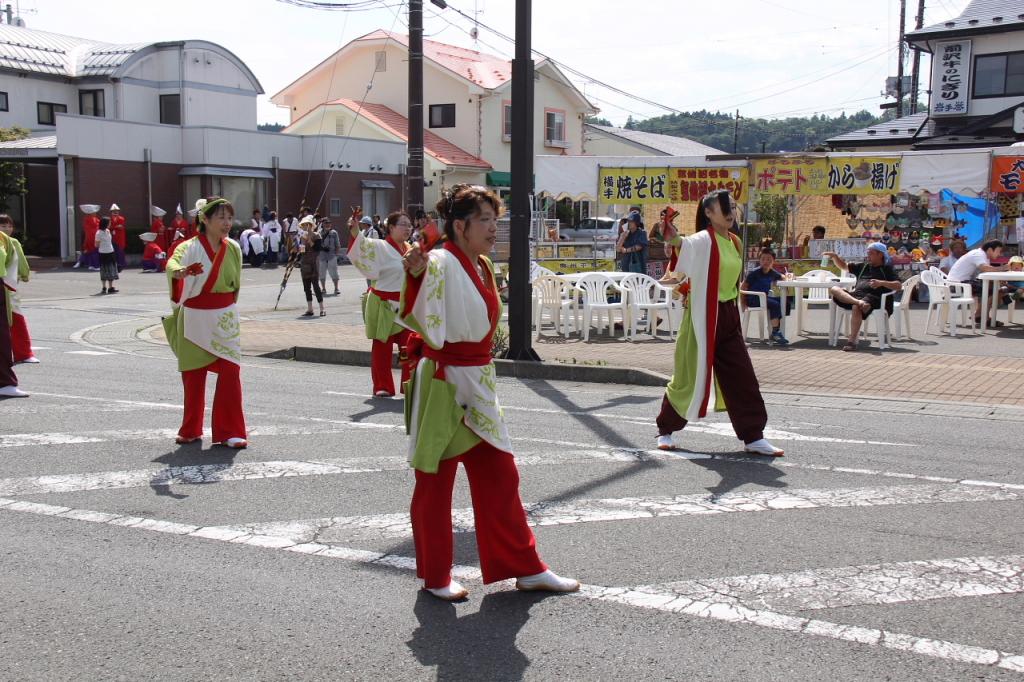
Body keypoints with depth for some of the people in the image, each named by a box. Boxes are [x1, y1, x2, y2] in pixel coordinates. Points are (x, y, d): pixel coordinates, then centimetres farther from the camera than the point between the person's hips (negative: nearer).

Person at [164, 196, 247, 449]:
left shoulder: (233, 249, 1)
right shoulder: (189, 247, -11)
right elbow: (172, 263, -33)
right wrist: (180, 271, -54)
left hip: (224, 319, 2)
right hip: (194, 319, -2)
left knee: (230, 373, -8)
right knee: (192, 375, 7)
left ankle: (230, 431, 0)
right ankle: (191, 430, 24)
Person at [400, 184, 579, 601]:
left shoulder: (480, 265, 9)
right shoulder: (440, 263, -16)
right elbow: (422, 322, -24)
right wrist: (416, 275, -36)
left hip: (477, 384, 8)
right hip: (442, 383, -8)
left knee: (500, 477, 13)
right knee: (435, 484, 6)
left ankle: (526, 569, 24)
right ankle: (434, 576, 22)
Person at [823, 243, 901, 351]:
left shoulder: (887, 269, 12)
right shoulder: (863, 266, 30)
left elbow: (898, 285, -1)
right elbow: (844, 266, 35)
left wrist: (882, 283, -17)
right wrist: (835, 256, 17)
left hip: (872, 297, -6)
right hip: (855, 294, 6)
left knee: (856, 307, -39)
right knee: (834, 289, -17)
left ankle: (852, 341, -37)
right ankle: (858, 302, -41)